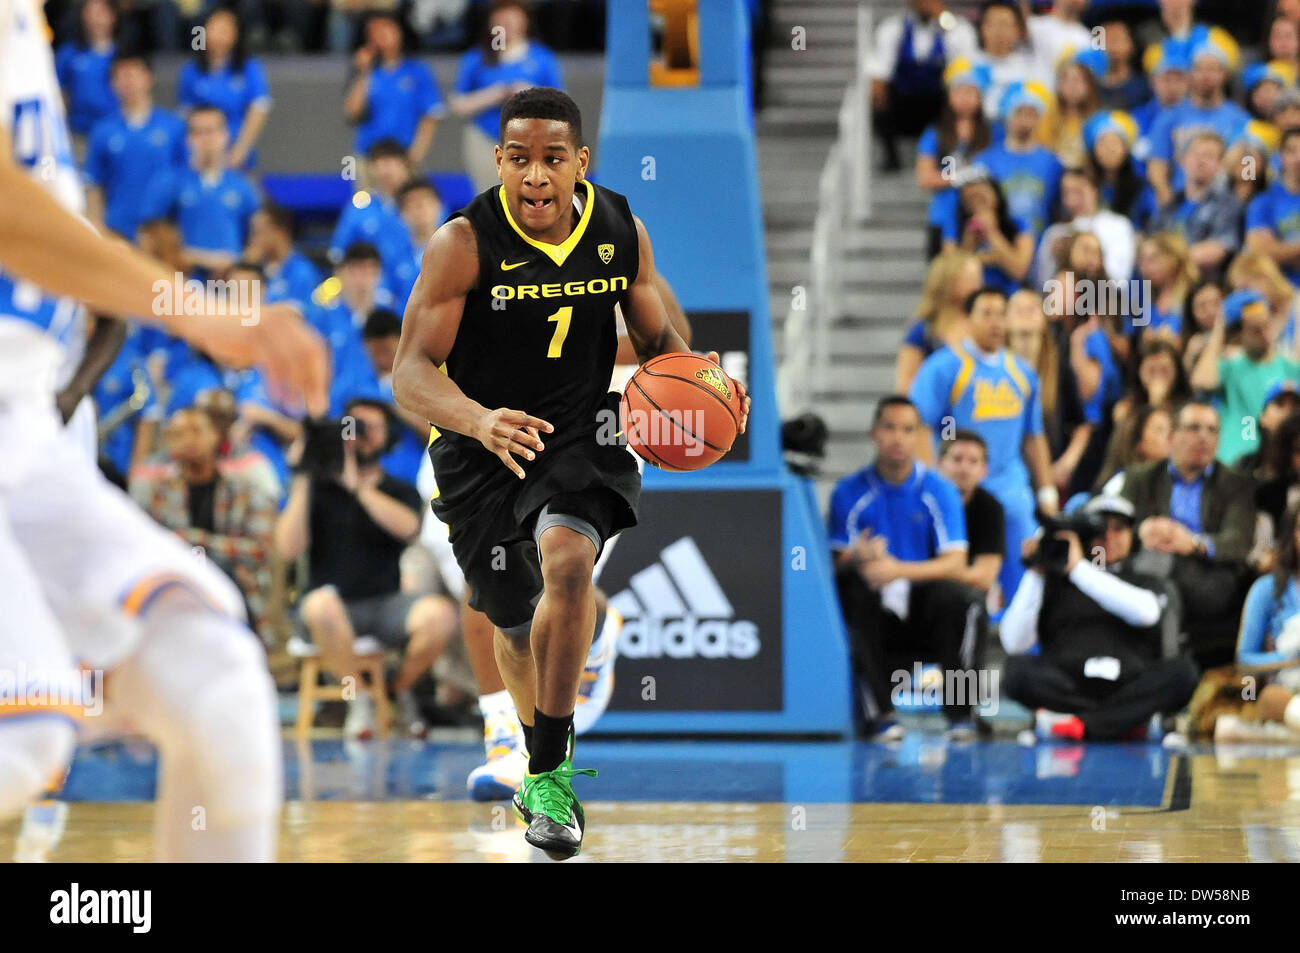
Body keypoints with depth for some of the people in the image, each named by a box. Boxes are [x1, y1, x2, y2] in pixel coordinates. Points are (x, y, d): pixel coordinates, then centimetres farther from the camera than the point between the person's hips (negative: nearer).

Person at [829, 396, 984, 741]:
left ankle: (959, 712, -16)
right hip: (875, 610, 1)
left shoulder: (940, 491, 1)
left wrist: (899, 570, -28)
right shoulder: (850, 492, 3)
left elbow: (956, 565, -10)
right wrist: (857, 559, -30)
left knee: (962, 598, -32)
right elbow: (839, 564, -4)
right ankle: (878, 713, -24)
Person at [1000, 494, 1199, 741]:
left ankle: (1082, 725, -32)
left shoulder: (1145, 584, 24)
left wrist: (1079, 568, -4)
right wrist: (1035, 574, 4)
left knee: (1183, 670, -28)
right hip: (1066, 689, -1)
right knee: (1017, 669, -31)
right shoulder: (1055, 582, 21)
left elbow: (1145, 611, -4)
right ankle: (1127, 719, -28)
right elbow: (1014, 643, 7)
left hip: (1129, 688, 1)